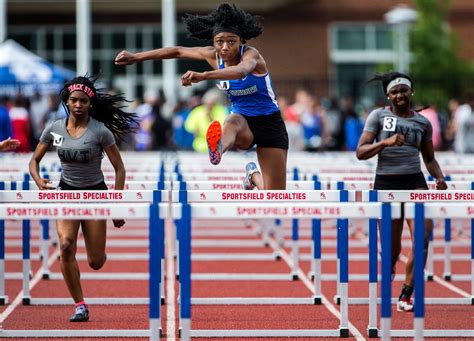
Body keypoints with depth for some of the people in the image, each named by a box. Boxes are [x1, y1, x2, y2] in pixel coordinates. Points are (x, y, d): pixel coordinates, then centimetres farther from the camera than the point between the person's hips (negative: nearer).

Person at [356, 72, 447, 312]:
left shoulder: (422, 122, 11)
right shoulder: (378, 116, 2)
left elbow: (429, 158, 21)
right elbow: (360, 152, -3)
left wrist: (439, 177, 2)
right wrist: (385, 142, -18)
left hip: (415, 183, 2)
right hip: (386, 183, -2)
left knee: (422, 238, -18)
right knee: (392, 247, 1)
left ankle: (406, 295, -7)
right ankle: (389, 269, 39)